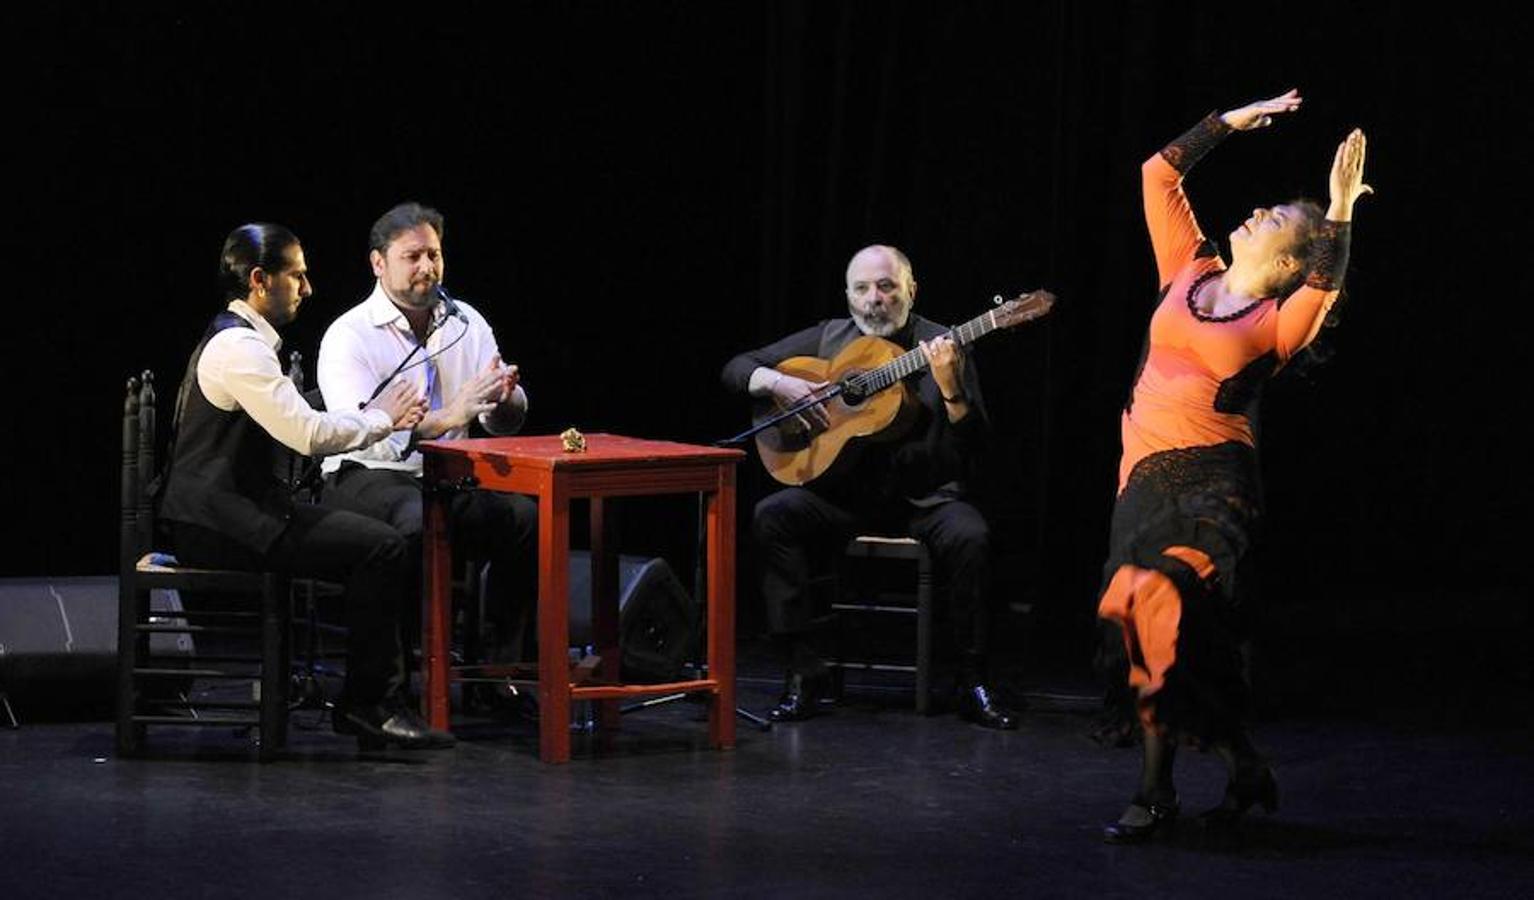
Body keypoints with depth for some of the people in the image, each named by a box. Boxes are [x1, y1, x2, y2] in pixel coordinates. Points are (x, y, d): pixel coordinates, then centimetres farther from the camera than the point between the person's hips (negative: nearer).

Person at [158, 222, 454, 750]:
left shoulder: (239, 342, 17)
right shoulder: (239, 349, -17)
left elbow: (295, 430, 18)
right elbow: (309, 435, -21)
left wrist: (380, 417, 8)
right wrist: (379, 418, -4)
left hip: (229, 510, 11)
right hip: (216, 525, -11)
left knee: (378, 539, 8)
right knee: (382, 548, -15)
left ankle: (373, 699, 8)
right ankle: (367, 703, -6)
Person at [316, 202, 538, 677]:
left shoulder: (466, 322, 10)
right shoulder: (349, 335, -7)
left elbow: (508, 422, 7)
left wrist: (504, 398, -19)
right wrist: (447, 417, -36)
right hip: (368, 477, -5)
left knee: (527, 517, -20)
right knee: (418, 525, -36)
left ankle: (499, 668, -13)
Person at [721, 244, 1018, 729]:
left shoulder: (940, 347, 1)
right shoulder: (827, 338, 9)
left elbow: (972, 443, -6)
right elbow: (736, 369, 11)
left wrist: (949, 389, -24)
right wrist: (779, 384, -10)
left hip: (922, 499, -2)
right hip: (843, 497, 2)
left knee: (970, 537, -32)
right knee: (772, 516, -25)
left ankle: (973, 684, -16)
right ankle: (803, 670, -20)